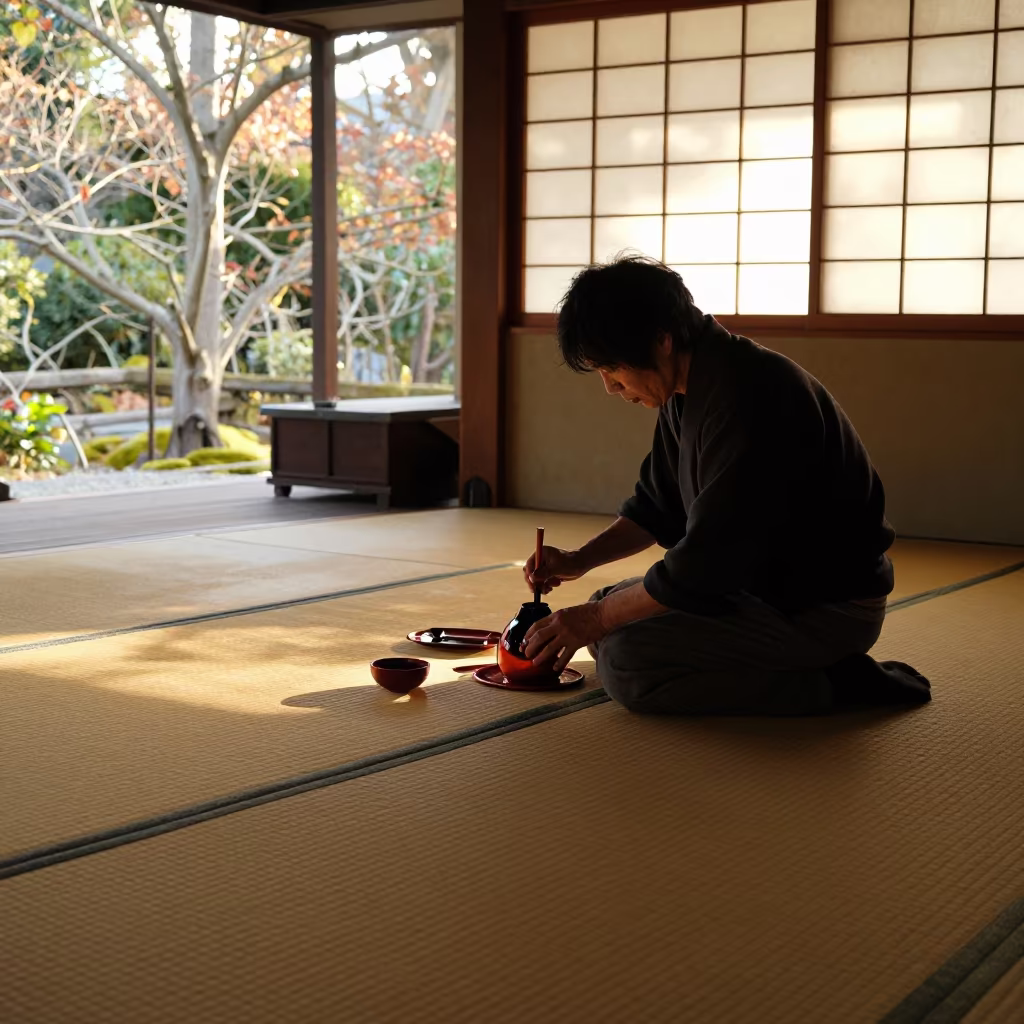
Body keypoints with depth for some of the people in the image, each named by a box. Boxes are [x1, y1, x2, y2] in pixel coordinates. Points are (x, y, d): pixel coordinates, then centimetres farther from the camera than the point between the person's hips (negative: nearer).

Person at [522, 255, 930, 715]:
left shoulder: (746, 397, -27)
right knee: (613, 615, 15)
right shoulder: (689, 392, 5)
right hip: (770, 582, 10)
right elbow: (657, 509, 17)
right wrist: (579, 560, 2)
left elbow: (709, 557, -27)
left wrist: (597, 618, -17)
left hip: (827, 607, -10)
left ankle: (829, 685, -10)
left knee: (624, 663, -21)